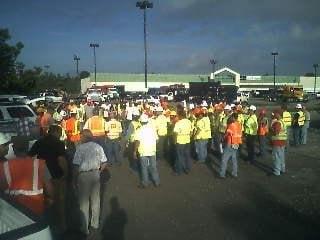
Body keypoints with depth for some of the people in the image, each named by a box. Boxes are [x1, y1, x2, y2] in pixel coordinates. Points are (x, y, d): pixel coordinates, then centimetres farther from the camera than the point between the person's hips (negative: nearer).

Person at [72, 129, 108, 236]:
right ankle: (95, 225, 32)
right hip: (95, 174, 4)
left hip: (83, 175, -4)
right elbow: (104, 163, 0)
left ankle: (85, 228, 22)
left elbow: (76, 166, -16)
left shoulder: (80, 148, -14)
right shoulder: (98, 146, -2)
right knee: (95, 201, 18)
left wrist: (74, 179, -5)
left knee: (84, 202, 10)